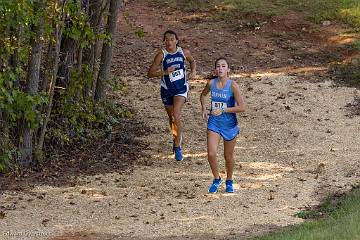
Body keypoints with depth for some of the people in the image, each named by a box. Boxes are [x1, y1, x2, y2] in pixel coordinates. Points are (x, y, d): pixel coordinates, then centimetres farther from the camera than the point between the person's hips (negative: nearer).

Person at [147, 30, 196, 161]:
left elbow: (192, 61, 18)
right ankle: (176, 138, 45)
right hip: (167, 90, 1)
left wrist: (193, 71, -2)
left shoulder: (184, 53, -5)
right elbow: (150, 73, -12)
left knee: (176, 116, -19)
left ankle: (177, 147, -10)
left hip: (181, 88, -1)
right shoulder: (162, 55, -12)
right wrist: (164, 72, -26)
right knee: (171, 118, 16)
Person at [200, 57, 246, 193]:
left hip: (229, 124, -2)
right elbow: (203, 95, 20)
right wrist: (204, 109, 5)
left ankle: (229, 181, 35)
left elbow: (242, 107, -18)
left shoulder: (233, 85, -15)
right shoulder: (211, 83, -4)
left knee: (228, 156, 11)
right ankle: (216, 179, 14)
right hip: (214, 123, 2)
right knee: (211, 154, -10)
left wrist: (223, 110, -22)